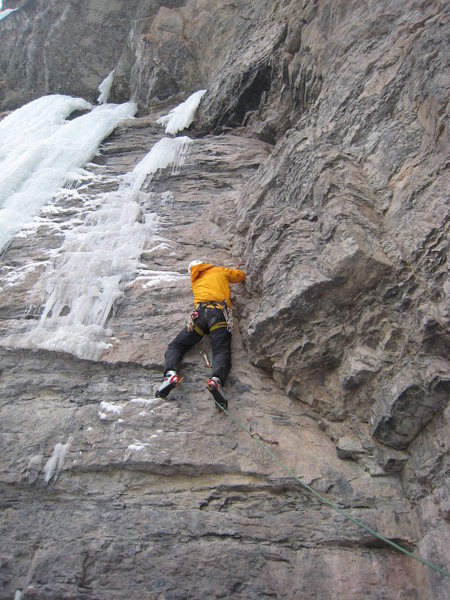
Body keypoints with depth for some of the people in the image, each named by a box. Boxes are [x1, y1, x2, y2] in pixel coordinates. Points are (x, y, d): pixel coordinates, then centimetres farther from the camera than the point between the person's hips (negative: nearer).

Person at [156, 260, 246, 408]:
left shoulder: (194, 279, 34)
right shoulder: (220, 271, 28)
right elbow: (241, 276, 40)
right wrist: (231, 273, 62)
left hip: (200, 313, 2)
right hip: (219, 312, -1)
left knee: (175, 346, 9)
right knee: (222, 351, -14)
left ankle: (171, 373, -22)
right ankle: (217, 380, -47)